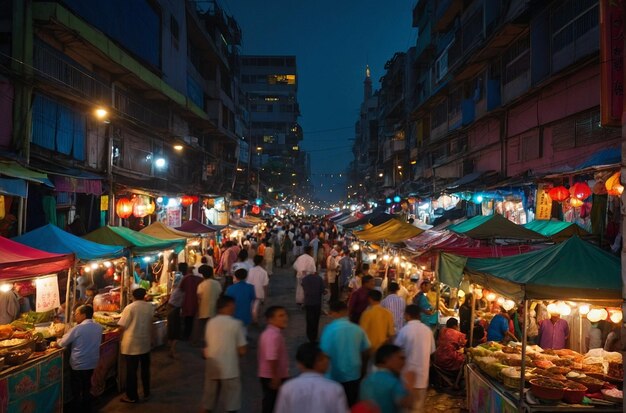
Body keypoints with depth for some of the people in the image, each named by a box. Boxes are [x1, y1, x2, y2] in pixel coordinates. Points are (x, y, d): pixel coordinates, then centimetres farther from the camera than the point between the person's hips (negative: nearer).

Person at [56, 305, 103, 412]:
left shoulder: (78, 328, -19)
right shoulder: (99, 327, -1)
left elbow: (62, 343, -7)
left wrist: (58, 341, 13)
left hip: (78, 365, -6)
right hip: (92, 363, 6)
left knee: (76, 391, 9)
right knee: (87, 389, 20)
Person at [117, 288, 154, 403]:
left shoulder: (130, 307, -14)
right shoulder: (150, 307, -1)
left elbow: (122, 327, -12)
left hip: (132, 344, -4)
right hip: (145, 343, 4)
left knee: (131, 370, 6)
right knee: (145, 369, 17)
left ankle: (132, 396, 15)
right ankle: (146, 393, 26)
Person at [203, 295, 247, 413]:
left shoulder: (210, 323, 2)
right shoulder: (236, 323, -10)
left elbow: (206, 348, 6)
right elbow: (242, 351, -9)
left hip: (212, 369, 4)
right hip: (230, 370, -4)